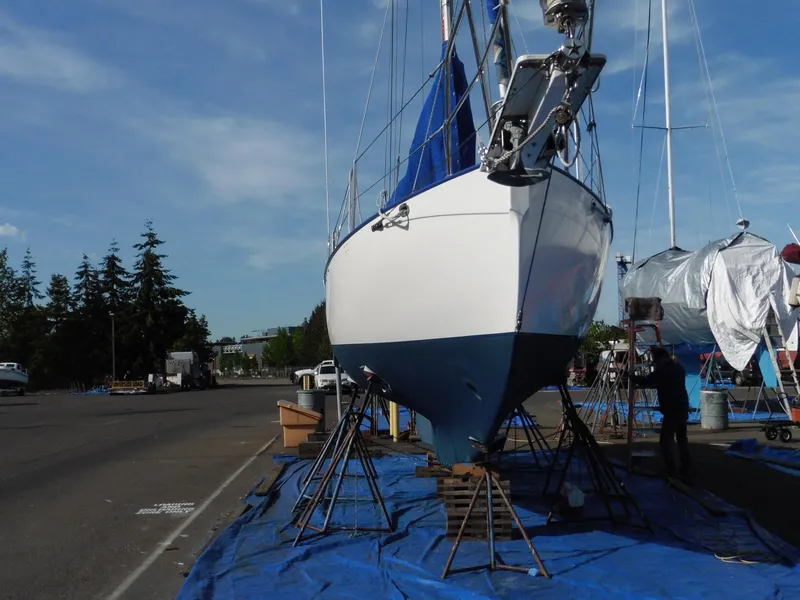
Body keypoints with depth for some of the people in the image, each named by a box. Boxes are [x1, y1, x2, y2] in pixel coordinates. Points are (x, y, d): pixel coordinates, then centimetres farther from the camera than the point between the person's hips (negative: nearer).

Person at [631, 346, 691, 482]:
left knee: (666, 440, -5)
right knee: (682, 439, 15)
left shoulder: (662, 370, -12)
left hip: (671, 411, -9)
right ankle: (685, 472, 20)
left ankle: (672, 473, -9)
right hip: (683, 409, 9)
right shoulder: (679, 368, 15)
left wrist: (633, 377, 5)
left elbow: (646, 381, -12)